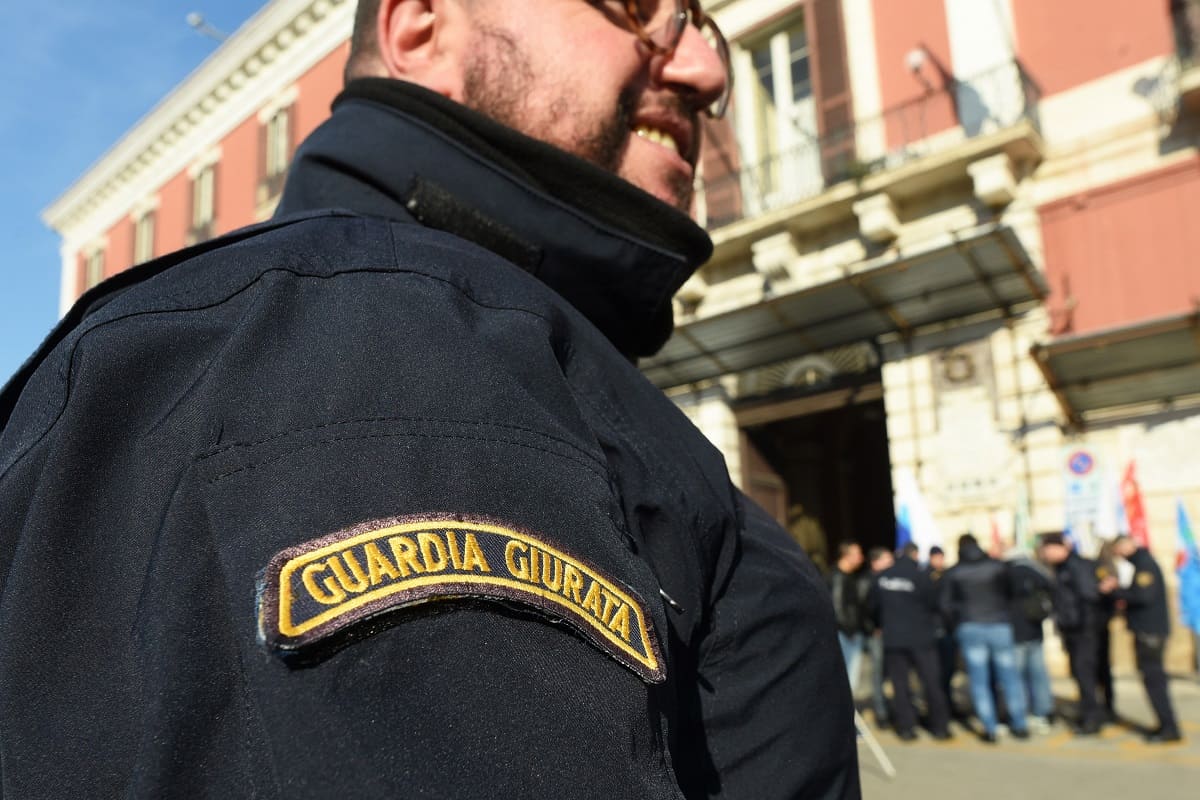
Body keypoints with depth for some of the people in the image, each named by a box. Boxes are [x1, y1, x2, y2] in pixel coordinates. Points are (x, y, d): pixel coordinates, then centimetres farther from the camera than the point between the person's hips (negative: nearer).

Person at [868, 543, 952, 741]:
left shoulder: (882, 577, -1)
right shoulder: (920, 576, -13)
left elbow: (872, 606, 7)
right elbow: (934, 604, -6)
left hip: (892, 638, 2)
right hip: (920, 638, -2)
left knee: (900, 683, 6)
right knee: (931, 682, 8)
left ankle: (906, 727, 6)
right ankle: (939, 726, 14)